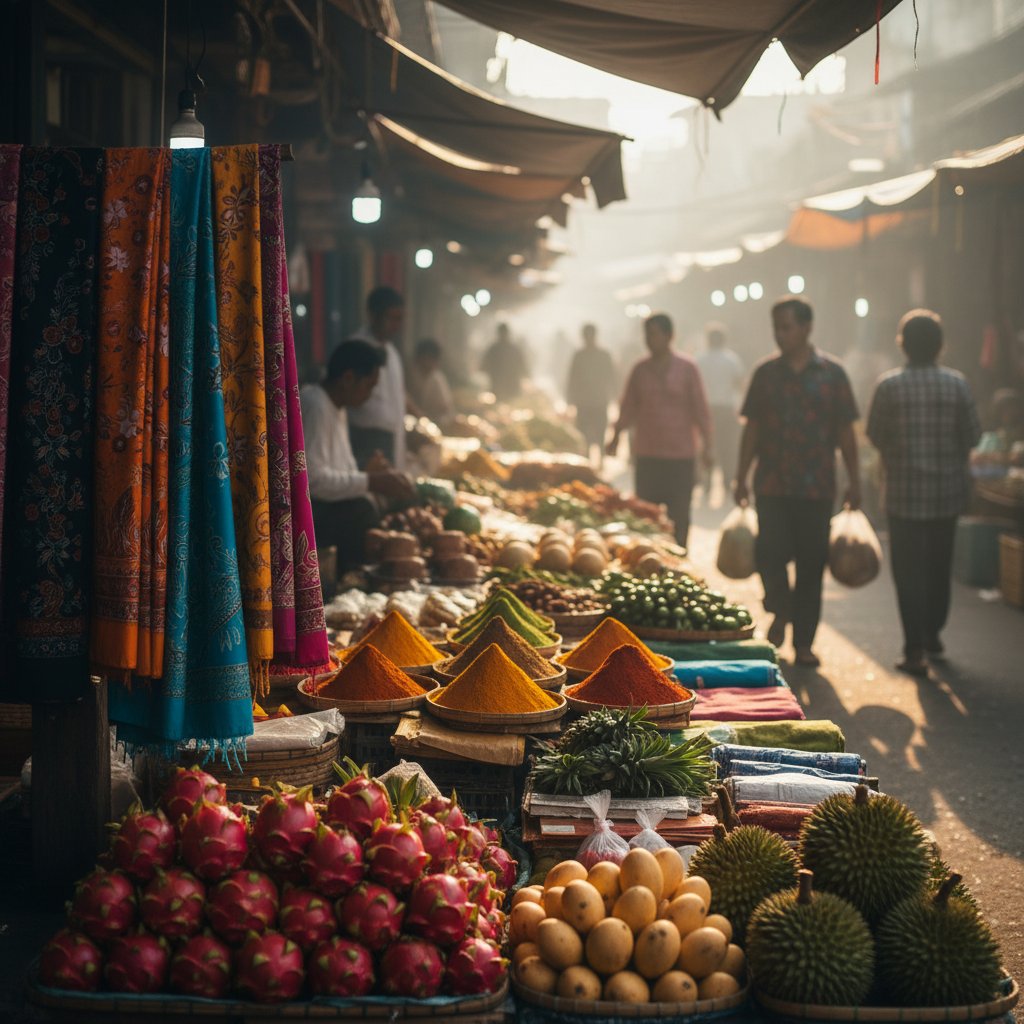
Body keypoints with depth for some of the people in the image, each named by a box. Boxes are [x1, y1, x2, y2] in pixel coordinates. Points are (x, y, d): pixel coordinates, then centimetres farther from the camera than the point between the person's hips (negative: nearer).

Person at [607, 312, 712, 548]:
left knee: (678, 516, 0)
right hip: (647, 453, 3)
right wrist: (616, 435, 0)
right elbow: (629, 407, 12)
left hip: (680, 454, -3)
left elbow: (700, 408, -1)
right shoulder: (640, 370, 8)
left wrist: (706, 445, -7)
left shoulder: (687, 368, -1)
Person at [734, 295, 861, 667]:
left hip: (817, 486, -1)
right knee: (770, 552, -11)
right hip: (772, 484, 1)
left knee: (811, 563, 3)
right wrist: (741, 479, 6)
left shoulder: (831, 374, 2)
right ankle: (780, 611, 19)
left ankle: (804, 641, 13)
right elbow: (752, 428, 9)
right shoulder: (765, 373, 6)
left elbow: (845, 431, 3)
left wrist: (854, 481, 0)